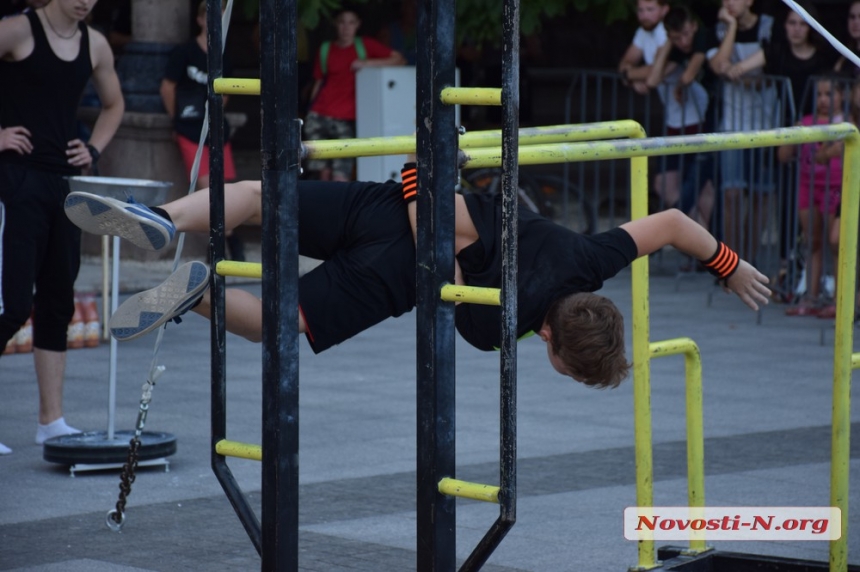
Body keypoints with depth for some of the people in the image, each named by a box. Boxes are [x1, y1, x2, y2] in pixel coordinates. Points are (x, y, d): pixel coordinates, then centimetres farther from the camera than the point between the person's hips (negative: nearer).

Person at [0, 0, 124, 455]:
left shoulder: (95, 45, 9)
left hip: (63, 183, 7)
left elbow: (113, 104, 25)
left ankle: (51, 420, 14)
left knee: (57, 303, 9)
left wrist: (94, 150, 10)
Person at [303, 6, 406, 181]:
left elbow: (400, 60, 0)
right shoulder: (325, 49, 12)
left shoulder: (365, 45, 6)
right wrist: (311, 112, 11)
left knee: (340, 176, -12)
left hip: (347, 120, -2)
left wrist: (368, 63, -11)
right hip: (320, 116, 2)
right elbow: (318, 83, 16)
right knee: (322, 172, -1)